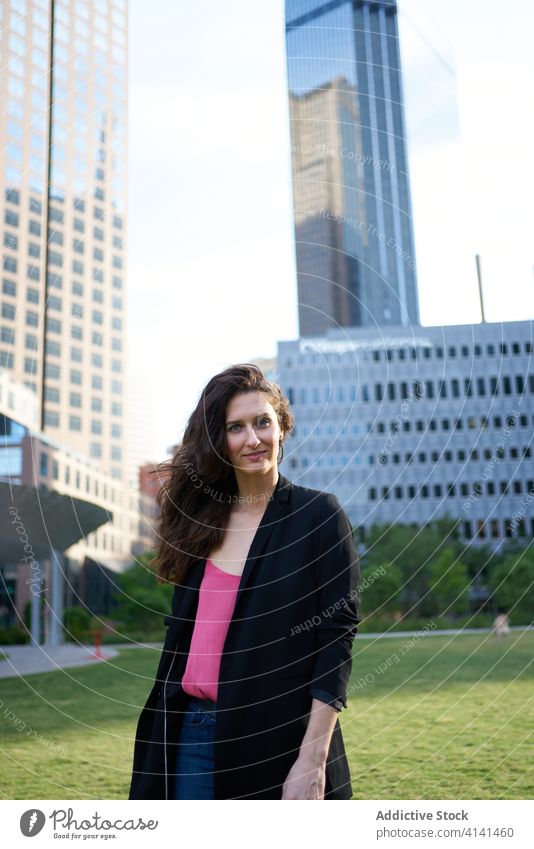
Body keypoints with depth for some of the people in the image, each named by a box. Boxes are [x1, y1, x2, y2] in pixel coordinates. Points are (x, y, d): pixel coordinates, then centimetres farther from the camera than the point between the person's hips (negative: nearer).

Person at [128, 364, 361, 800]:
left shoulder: (319, 514, -6)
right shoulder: (198, 517, 7)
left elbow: (337, 640, -10)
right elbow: (184, 634, 11)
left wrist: (312, 760, -16)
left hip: (275, 737, -4)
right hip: (189, 731, 4)